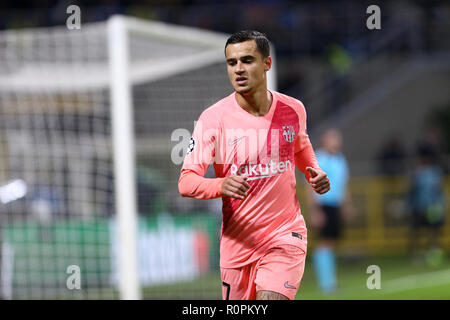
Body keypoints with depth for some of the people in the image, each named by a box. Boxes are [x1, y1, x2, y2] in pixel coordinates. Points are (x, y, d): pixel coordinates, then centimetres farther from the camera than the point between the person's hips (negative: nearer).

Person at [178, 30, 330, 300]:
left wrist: (314, 172, 2)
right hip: (237, 237, 0)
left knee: (270, 299, -23)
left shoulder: (293, 110, 0)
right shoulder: (213, 118, -10)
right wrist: (222, 185, -34)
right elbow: (186, 182, -14)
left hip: (285, 234, 0)